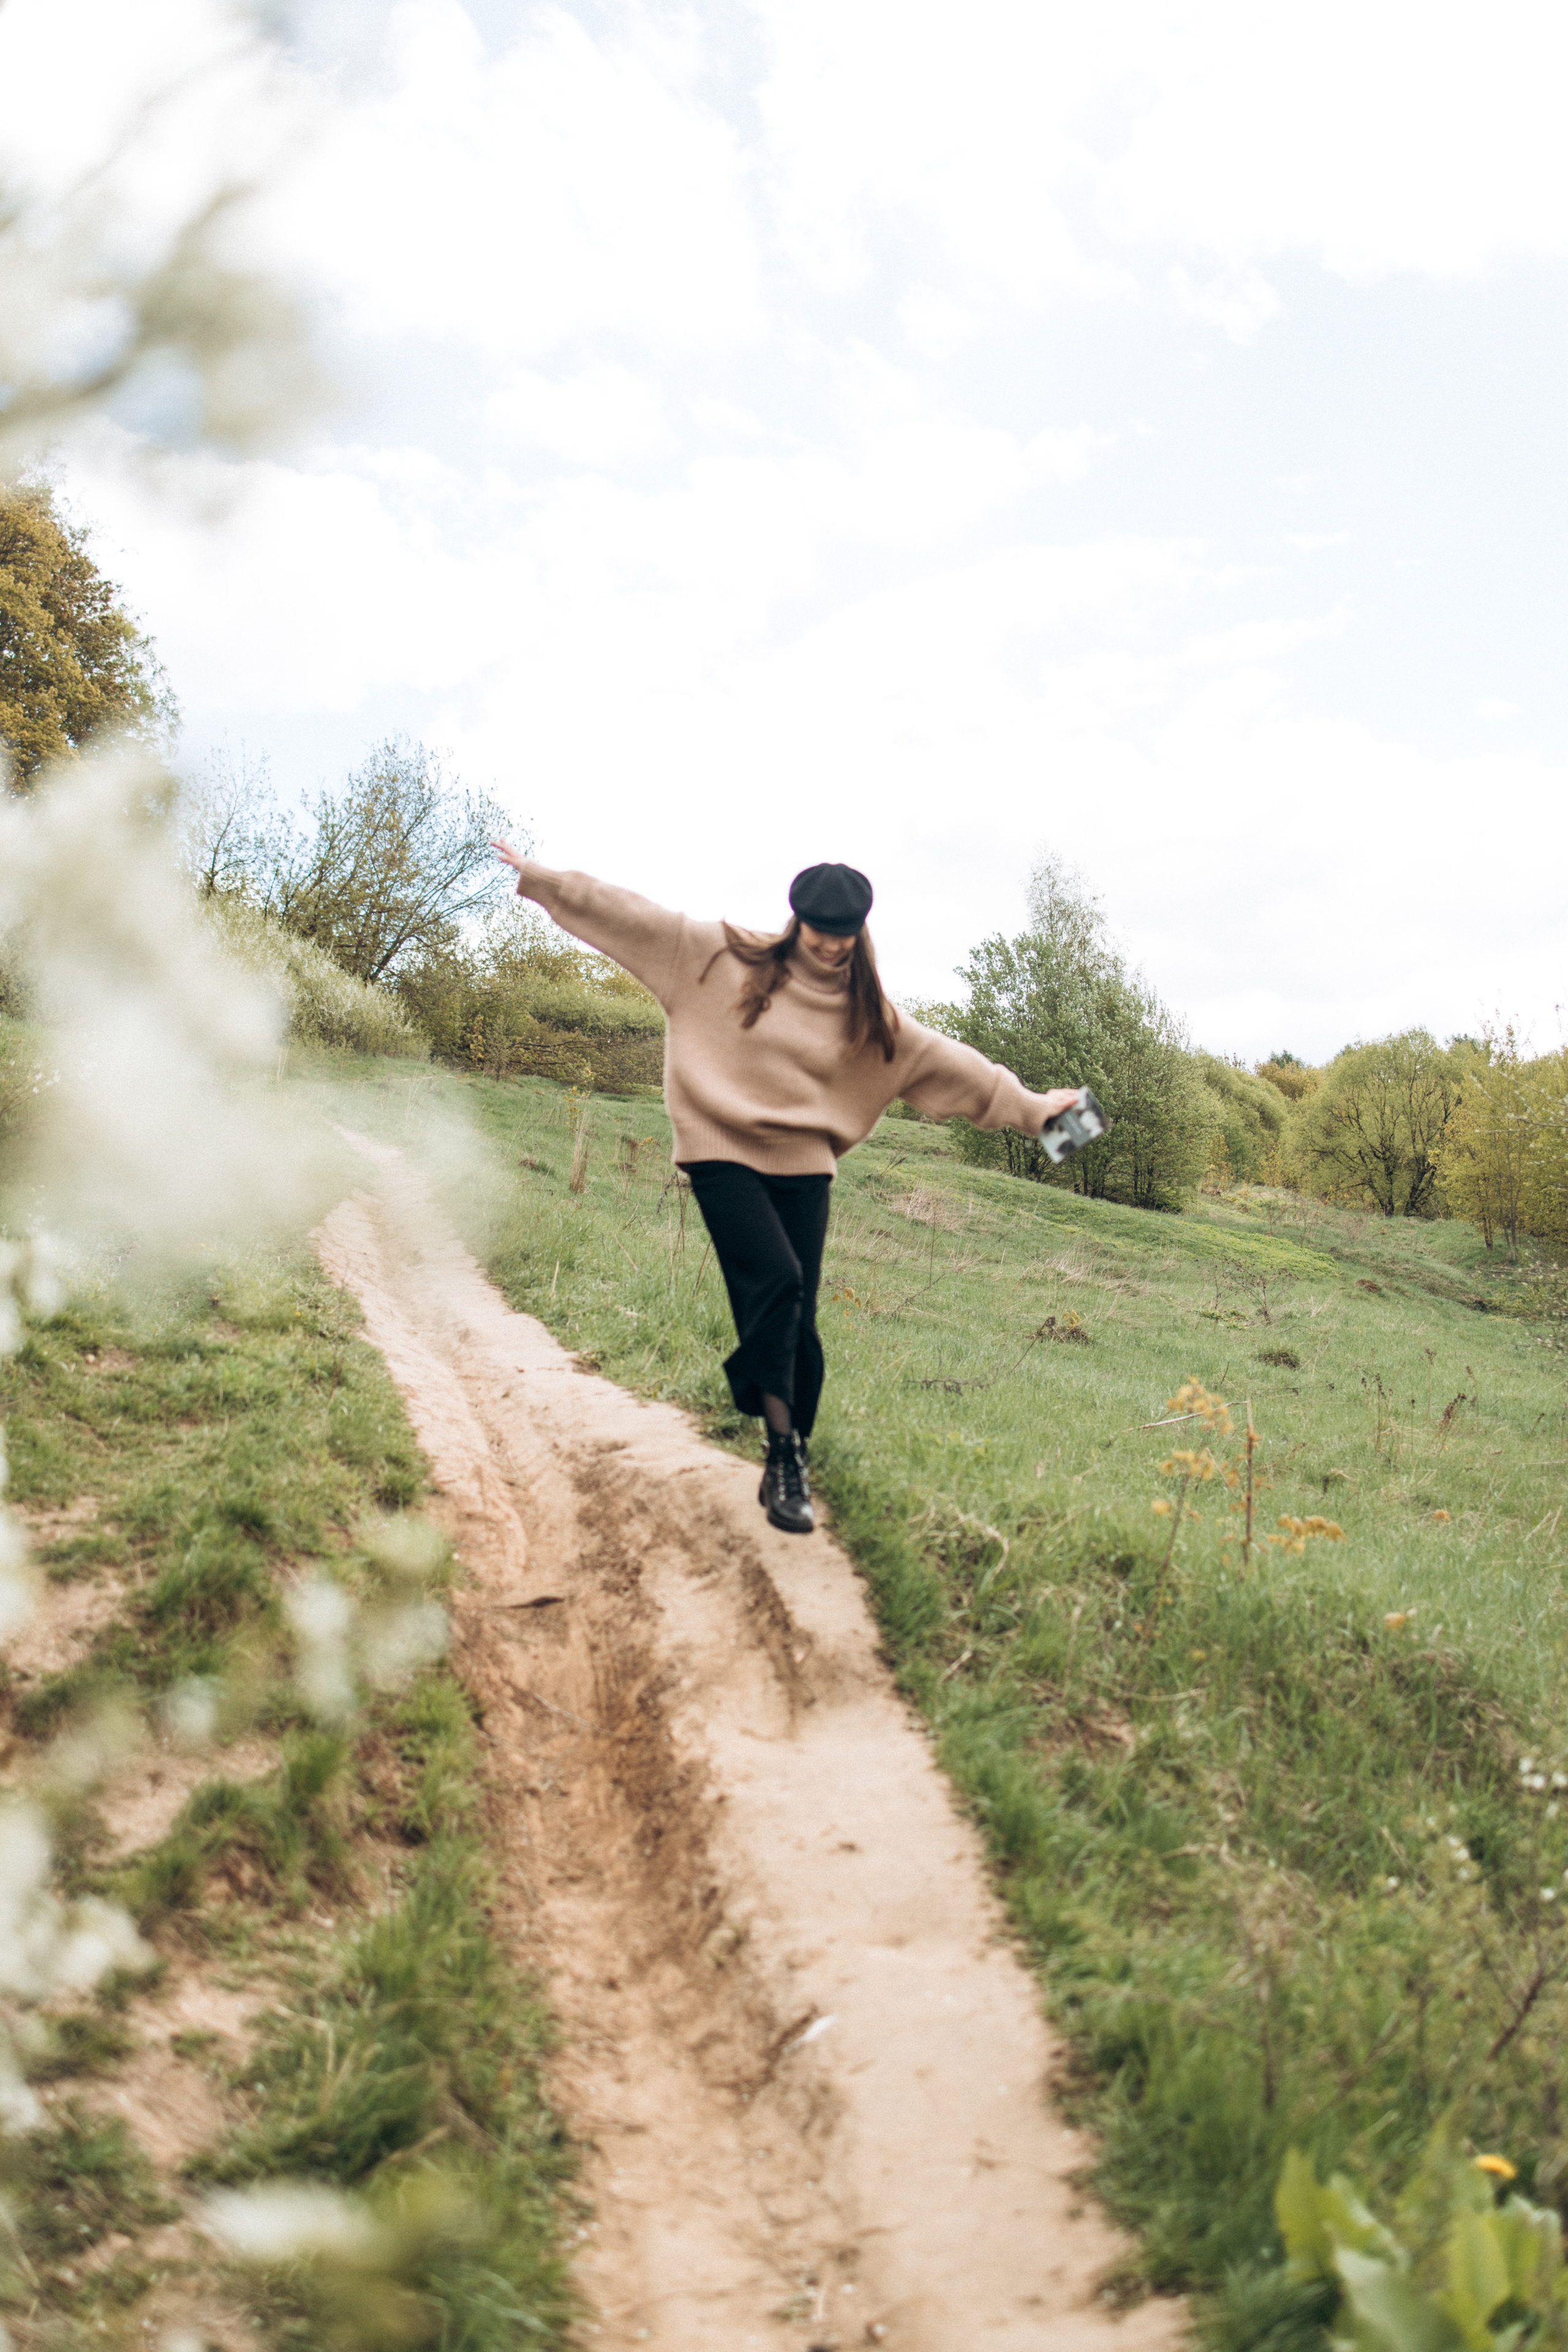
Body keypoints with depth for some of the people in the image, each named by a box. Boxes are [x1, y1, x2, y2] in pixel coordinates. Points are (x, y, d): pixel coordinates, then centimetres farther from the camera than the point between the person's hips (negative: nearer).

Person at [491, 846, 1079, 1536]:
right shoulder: (723, 959, 1)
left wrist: (1030, 1107, 12)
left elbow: (950, 1062, 12)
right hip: (724, 1153, -3)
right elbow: (630, 915, 0)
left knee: (795, 1319, -1)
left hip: (802, 1167, 3)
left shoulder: (869, 1017, 9)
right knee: (777, 1281, -22)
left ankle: (787, 1472, 12)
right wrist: (539, 877, 0)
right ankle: (783, 1451, -13)